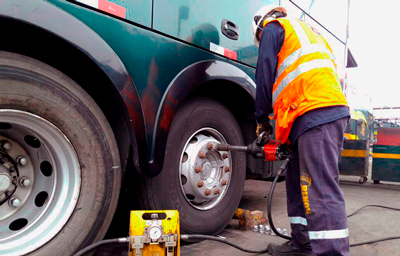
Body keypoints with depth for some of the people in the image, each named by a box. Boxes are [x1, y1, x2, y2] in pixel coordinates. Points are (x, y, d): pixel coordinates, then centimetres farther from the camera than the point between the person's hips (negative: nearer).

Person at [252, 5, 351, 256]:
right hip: (334, 112, 9)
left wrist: (262, 119, 14)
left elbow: (265, 77, 4)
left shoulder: (272, 28, 11)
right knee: (300, 182, 14)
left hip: (314, 114, -9)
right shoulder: (307, 32, 36)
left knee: (321, 190, -14)